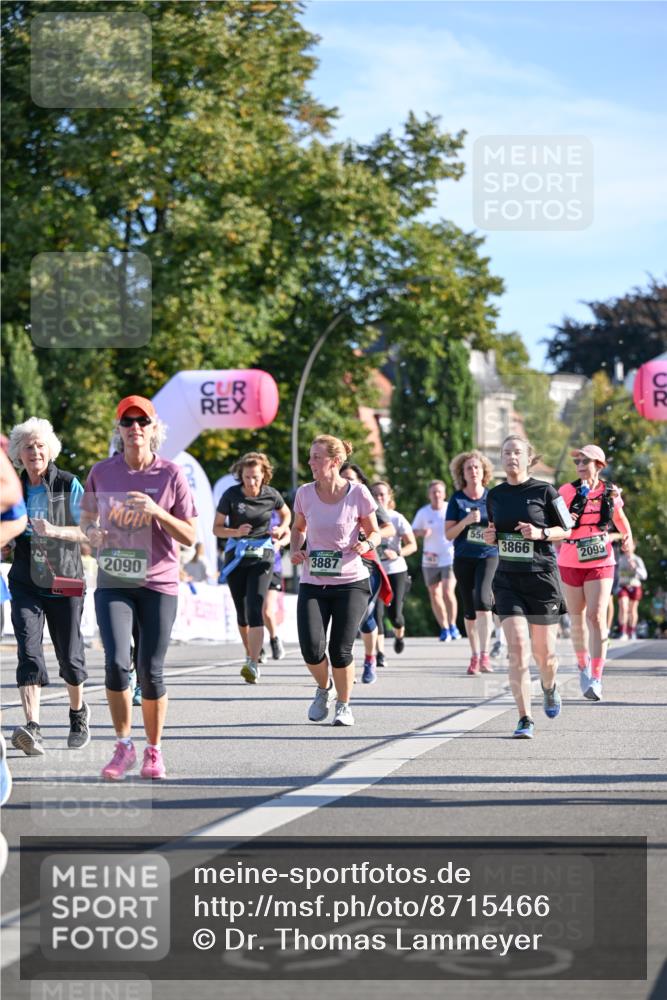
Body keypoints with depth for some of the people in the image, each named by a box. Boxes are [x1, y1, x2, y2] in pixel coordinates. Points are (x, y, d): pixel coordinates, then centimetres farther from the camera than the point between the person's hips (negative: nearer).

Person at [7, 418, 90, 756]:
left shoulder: (69, 485, -3)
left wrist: (54, 531, -23)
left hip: (63, 580, -2)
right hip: (25, 582, 2)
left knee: (69, 655, 9)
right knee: (28, 651, -16)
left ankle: (78, 713, 37)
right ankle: (32, 729, -27)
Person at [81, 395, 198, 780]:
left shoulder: (171, 474, -3)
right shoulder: (102, 472, 3)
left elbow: (190, 536, -2)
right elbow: (87, 515, 18)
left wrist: (157, 511, -18)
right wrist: (93, 532, -5)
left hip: (159, 585, -1)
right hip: (113, 583, 1)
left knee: (151, 672, 0)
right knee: (116, 663, -14)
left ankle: (154, 751, 18)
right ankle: (124, 746, 3)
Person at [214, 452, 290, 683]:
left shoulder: (271, 495, -3)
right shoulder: (231, 495, -6)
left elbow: (286, 513, 18)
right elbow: (217, 528, -2)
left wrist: (281, 529, -2)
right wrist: (236, 532, -21)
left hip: (262, 556, -2)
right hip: (236, 556, 2)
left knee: (255, 610, -17)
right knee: (242, 612, 10)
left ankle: (253, 665, -25)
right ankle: (250, 655, 33)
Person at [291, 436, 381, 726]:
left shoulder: (357, 493, -8)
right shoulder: (305, 493, -1)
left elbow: (375, 532, 5)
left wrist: (367, 544, -17)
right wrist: (295, 550, -1)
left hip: (351, 582, -2)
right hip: (312, 583, 2)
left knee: (340, 650, -6)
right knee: (311, 649, -11)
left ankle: (343, 704, 21)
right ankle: (324, 688, 23)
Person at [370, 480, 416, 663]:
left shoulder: (397, 518, -2)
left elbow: (412, 545, -2)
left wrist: (397, 554, -19)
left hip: (396, 570, -1)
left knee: (394, 614, -5)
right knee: (376, 612, -10)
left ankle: (399, 635, 30)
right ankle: (380, 652, -5)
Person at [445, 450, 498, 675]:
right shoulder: (457, 499, 2)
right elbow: (448, 534, 0)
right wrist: (465, 521, -15)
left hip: (489, 556, -2)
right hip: (464, 558, 2)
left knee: (482, 598, -23)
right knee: (469, 609, 8)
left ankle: (485, 654, -22)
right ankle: (475, 656, 21)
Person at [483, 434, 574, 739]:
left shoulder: (544, 491, -3)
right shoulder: (494, 495, 8)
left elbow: (566, 530, 2)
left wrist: (540, 533, -16)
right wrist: (490, 537, -1)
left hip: (541, 579, -2)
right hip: (507, 580, 2)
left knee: (544, 652, 7)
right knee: (517, 647, -13)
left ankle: (549, 687, 43)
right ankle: (525, 719, -10)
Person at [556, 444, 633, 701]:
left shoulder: (610, 492, 2)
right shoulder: (567, 491, -3)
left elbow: (619, 517, 20)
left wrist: (627, 536, 2)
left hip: (601, 562, 0)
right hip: (570, 562, 0)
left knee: (596, 616, -12)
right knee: (577, 617, 10)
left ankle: (596, 679, -13)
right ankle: (583, 665, 33)